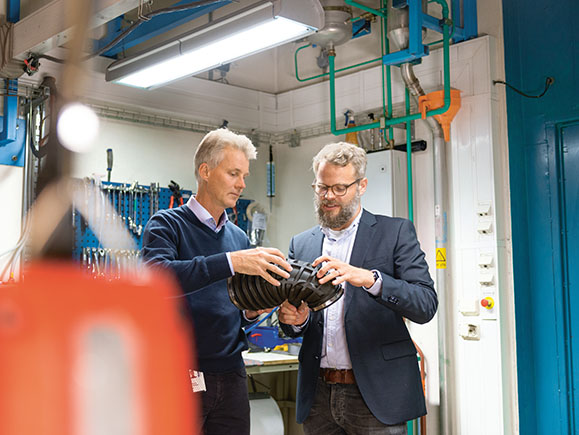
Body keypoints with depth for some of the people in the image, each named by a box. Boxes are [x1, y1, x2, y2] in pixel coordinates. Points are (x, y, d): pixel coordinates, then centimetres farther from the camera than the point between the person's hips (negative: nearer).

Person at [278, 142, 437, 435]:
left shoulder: (395, 232, -1)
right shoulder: (301, 244, 10)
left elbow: (426, 305, -12)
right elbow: (295, 330, 14)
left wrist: (369, 278, -27)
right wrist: (295, 319, -9)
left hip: (376, 396, -3)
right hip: (318, 396, 4)